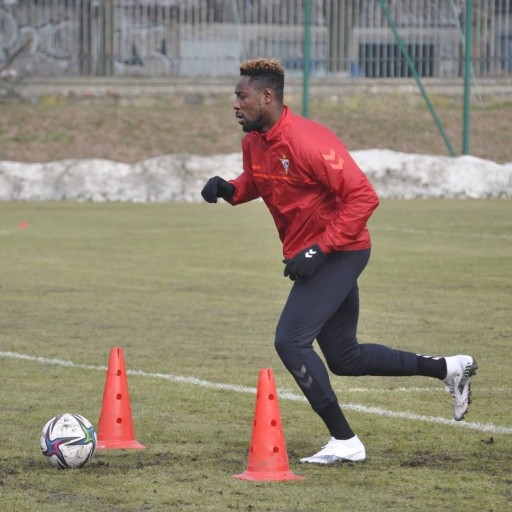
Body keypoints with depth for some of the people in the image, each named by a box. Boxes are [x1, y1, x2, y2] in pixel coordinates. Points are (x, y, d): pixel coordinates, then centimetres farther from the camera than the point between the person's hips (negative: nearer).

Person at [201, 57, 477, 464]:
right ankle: (447, 369, 27)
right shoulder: (253, 142, 2)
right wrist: (229, 189, -1)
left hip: (339, 253, -9)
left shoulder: (308, 142, -25)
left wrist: (319, 249, -28)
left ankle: (344, 441, -8)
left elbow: (363, 197, -25)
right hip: (314, 257, 9)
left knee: (291, 341, -17)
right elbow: (254, 180, 23)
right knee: (345, 358, 15)